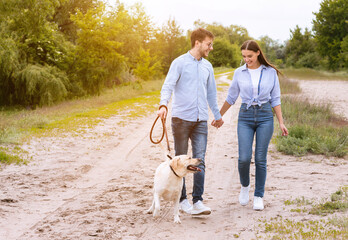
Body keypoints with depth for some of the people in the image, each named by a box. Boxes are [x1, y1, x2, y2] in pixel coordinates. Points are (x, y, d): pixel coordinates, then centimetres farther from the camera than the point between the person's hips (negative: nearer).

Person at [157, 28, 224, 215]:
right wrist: (163, 105, -30)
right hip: (181, 118, -4)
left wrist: (217, 115, 32)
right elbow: (168, 86, -12)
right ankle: (182, 199, 14)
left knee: (199, 161, -4)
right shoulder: (180, 63, -3)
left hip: (200, 120, 4)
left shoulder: (207, 66, 14)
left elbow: (211, 93, 25)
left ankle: (197, 201, -3)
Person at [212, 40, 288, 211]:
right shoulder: (239, 73, 4)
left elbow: (275, 99, 6)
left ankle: (258, 196, 11)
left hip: (265, 115, 0)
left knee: (260, 158, -2)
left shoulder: (271, 72, 1)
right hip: (245, 116, 1)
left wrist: (281, 122, 1)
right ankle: (245, 185, 20)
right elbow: (231, 97, 14)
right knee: (244, 158, -10)